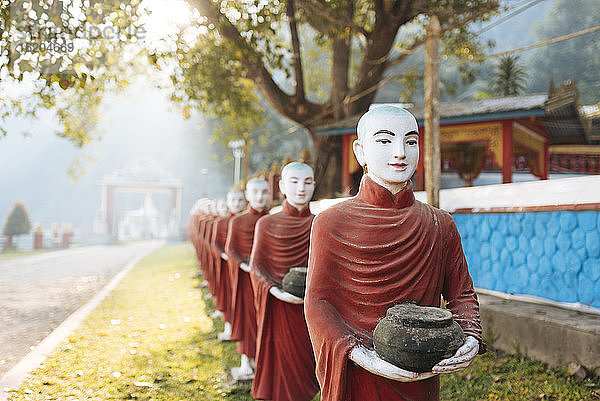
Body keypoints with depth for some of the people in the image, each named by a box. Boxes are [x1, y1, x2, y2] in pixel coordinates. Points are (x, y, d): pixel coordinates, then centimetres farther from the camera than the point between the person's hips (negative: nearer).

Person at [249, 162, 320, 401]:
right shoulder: (267, 224, 2)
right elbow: (256, 266, -2)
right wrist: (276, 290, -18)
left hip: (311, 307, 1)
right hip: (278, 307, -1)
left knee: (305, 359, 4)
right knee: (279, 359, 2)